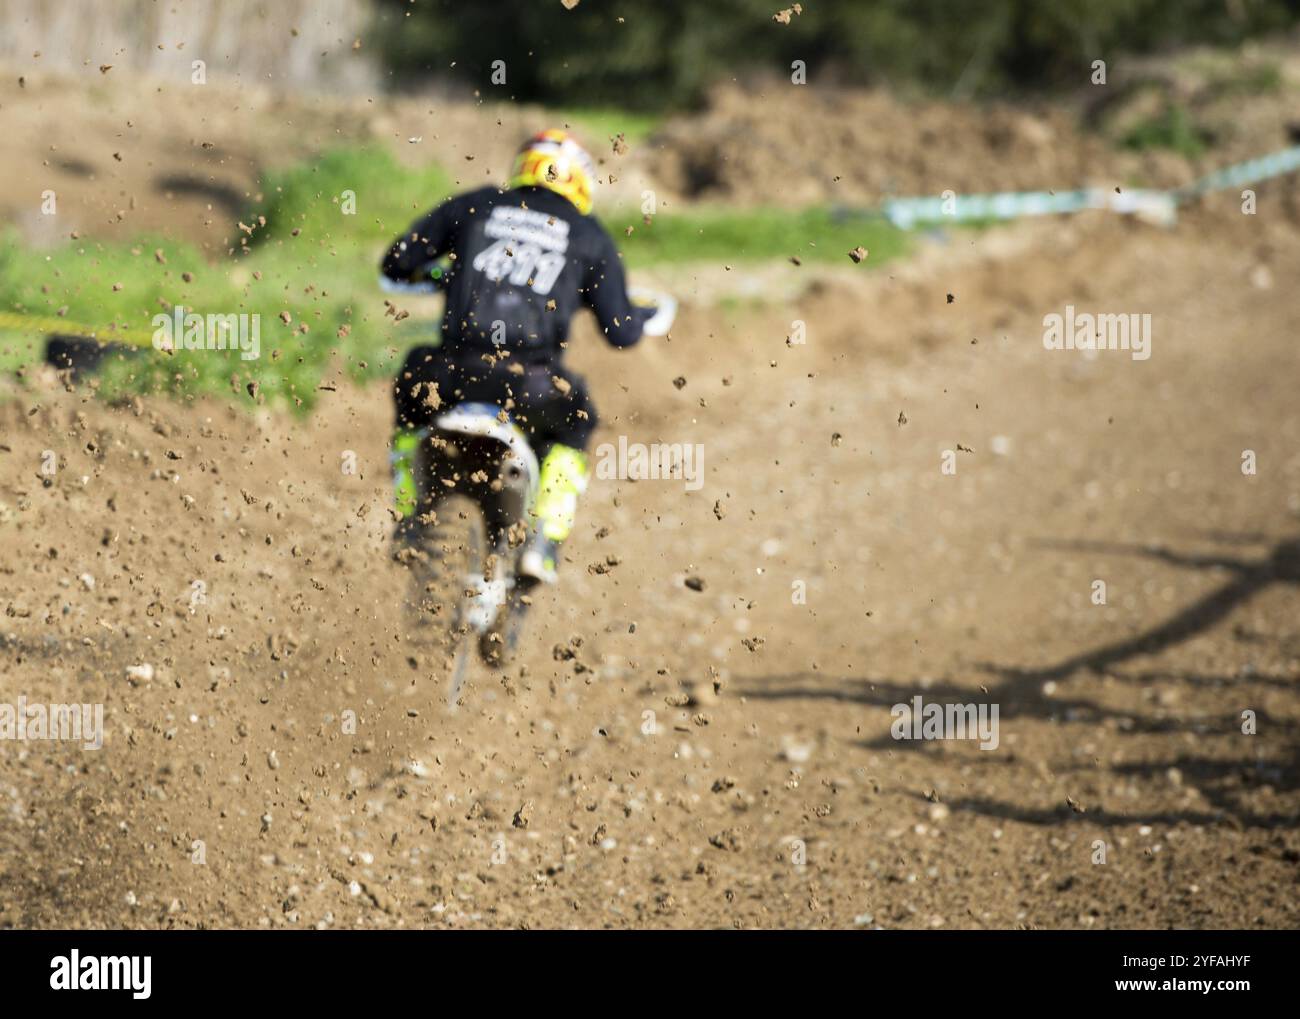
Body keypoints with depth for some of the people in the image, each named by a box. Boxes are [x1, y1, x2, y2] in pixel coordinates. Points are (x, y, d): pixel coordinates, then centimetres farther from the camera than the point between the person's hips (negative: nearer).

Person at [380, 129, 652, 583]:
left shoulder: (474, 206, 16)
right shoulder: (590, 237, 15)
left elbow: (396, 263, 17)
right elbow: (621, 331, 13)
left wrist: (428, 274, 42)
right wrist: (644, 316, 37)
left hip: (456, 371, 1)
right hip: (533, 382, -1)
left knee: (410, 392, 36)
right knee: (571, 430, 33)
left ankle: (408, 521, 28)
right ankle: (543, 543, 14)